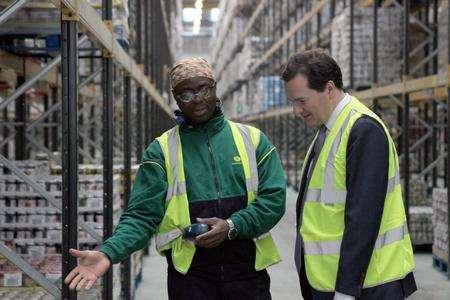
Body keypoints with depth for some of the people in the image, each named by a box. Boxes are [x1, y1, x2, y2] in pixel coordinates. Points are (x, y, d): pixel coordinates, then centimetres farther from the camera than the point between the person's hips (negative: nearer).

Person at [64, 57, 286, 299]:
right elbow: (142, 215, -5)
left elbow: (274, 198, -2)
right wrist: (108, 252, -21)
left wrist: (232, 226, -16)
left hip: (248, 270, 1)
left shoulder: (252, 139, 5)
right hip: (190, 273, -1)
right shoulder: (161, 151, 1)